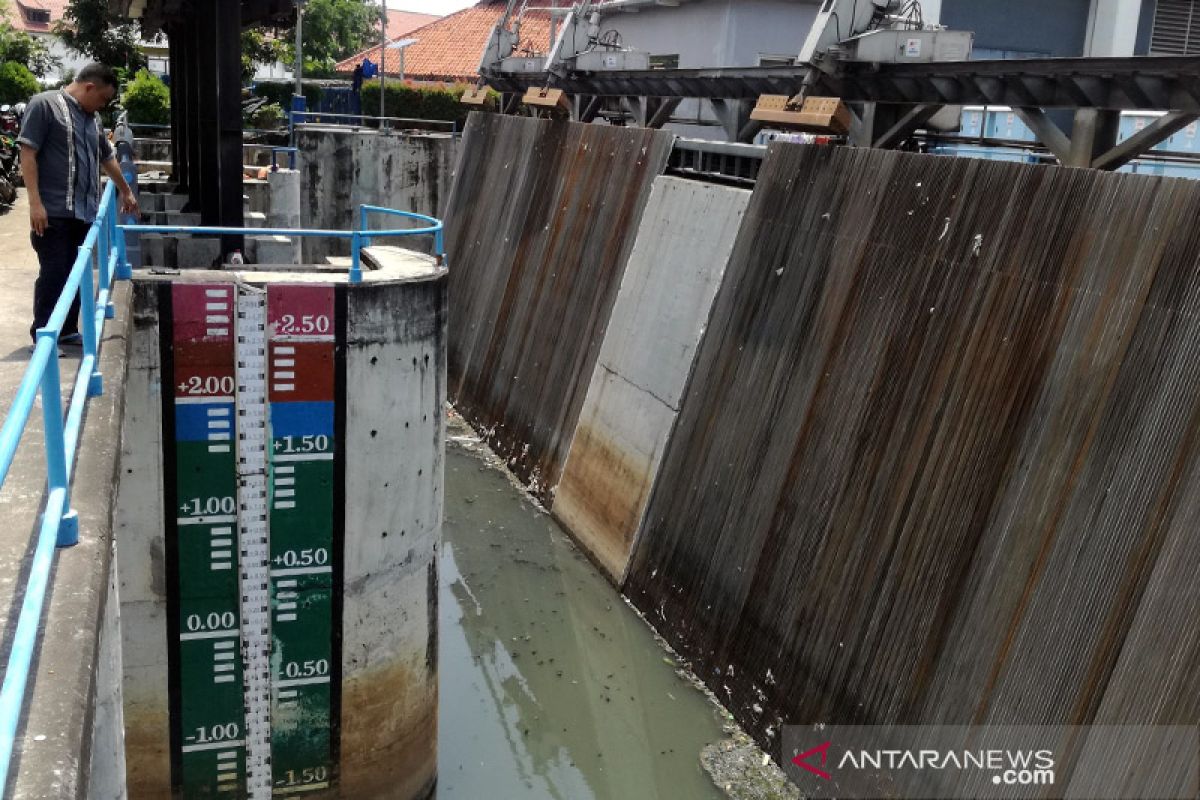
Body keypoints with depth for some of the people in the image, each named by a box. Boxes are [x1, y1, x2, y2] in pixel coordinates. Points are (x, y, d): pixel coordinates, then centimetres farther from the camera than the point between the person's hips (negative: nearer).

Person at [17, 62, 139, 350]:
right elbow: (27, 154, -9)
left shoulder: (92, 118, 19)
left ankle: (67, 330, 19)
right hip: (54, 211, -7)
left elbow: (107, 158, 34)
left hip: (84, 212, 7)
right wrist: (35, 202, -16)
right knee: (54, 273, -6)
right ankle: (42, 337, 2)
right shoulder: (44, 104, -4)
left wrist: (126, 191, 44)